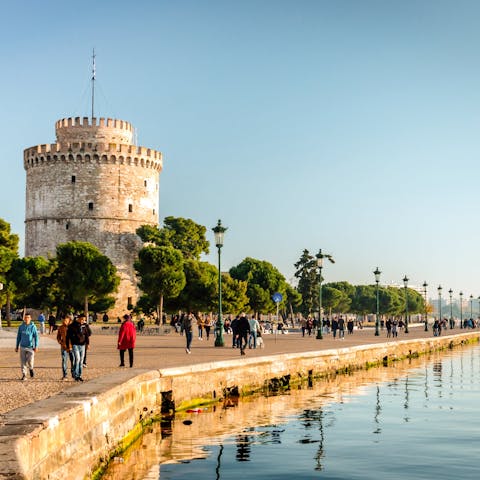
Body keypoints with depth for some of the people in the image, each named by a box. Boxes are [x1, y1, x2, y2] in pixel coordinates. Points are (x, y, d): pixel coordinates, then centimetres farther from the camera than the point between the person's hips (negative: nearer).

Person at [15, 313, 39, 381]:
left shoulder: (33, 327, -3)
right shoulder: (21, 327, 4)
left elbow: (36, 337, -3)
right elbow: (18, 337, 11)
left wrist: (36, 346, -10)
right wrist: (17, 346, 11)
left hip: (30, 347, -3)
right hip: (23, 347, 3)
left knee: (30, 361, -12)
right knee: (23, 362, 2)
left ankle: (31, 368, 19)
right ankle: (24, 375, 12)